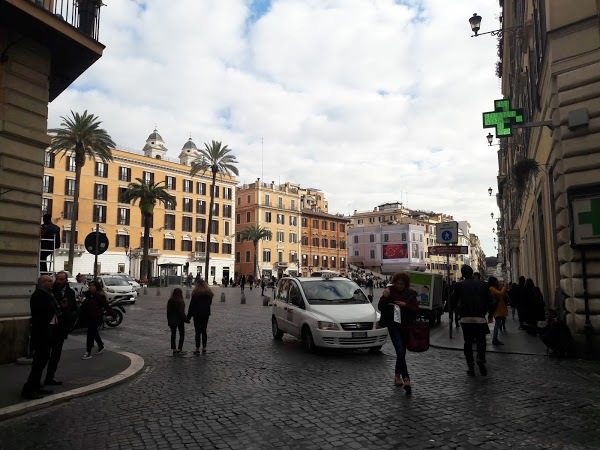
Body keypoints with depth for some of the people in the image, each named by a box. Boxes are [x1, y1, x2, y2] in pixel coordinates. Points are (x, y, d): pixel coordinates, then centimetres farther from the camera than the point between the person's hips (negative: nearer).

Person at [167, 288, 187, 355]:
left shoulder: (170, 301, 1)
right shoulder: (180, 302, -16)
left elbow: (168, 312, 7)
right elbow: (182, 312, -17)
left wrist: (169, 320, 16)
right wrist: (186, 320, -7)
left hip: (172, 321, 5)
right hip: (179, 321, -5)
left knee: (173, 335, 11)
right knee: (182, 334, 9)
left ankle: (174, 350, 12)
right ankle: (179, 349, 7)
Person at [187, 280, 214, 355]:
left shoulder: (195, 294, -8)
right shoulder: (209, 294, 6)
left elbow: (191, 306, -8)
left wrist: (188, 317, -5)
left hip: (197, 315, -4)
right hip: (206, 315, 4)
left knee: (198, 332, -1)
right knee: (204, 331, 11)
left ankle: (197, 349, -2)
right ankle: (204, 348, 12)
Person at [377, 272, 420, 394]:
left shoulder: (410, 294, 3)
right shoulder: (390, 291, -4)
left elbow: (416, 309, -1)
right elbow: (380, 307, -6)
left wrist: (406, 305, -16)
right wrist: (384, 297, -23)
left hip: (406, 326, 4)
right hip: (393, 326, -4)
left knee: (402, 352, 12)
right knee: (400, 351, -16)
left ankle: (397, 375, 32)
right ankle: (406, 379, -20)